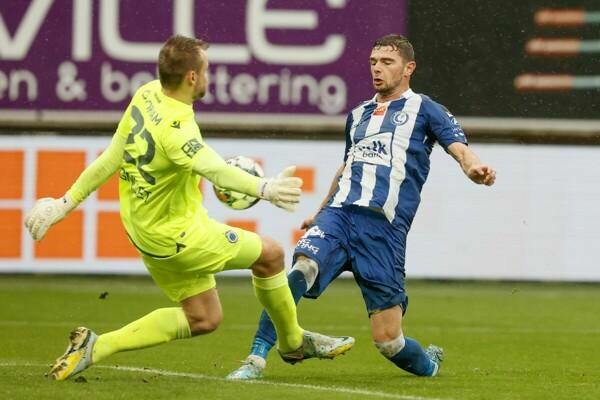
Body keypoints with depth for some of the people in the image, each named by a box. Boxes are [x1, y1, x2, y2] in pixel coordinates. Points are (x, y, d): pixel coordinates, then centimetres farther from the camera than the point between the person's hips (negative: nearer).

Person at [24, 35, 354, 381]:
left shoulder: (147, 96, -3)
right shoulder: (176, 128, -29)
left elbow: (110, 160, 4)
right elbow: (214, 169, -48)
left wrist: (67, 203, 12)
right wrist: (263, 188, -63)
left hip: (146, 230, 9)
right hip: (176, 235, -9)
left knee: (203, 319, 16)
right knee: (270, 254, 2)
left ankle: (95, 347, 13)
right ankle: (294, 342, 22)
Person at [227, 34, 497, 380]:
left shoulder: (424, 110, 8)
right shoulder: (359, 114, 25)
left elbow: (458, 146, -8)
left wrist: (473, 166, -32)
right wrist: (320, 213, 48)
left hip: (383, 225, -4)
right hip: (339, 212, 4)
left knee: (387, 340, -5)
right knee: (302, 269, -29)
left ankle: (428, 364, 30)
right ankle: (257, 358, -30)